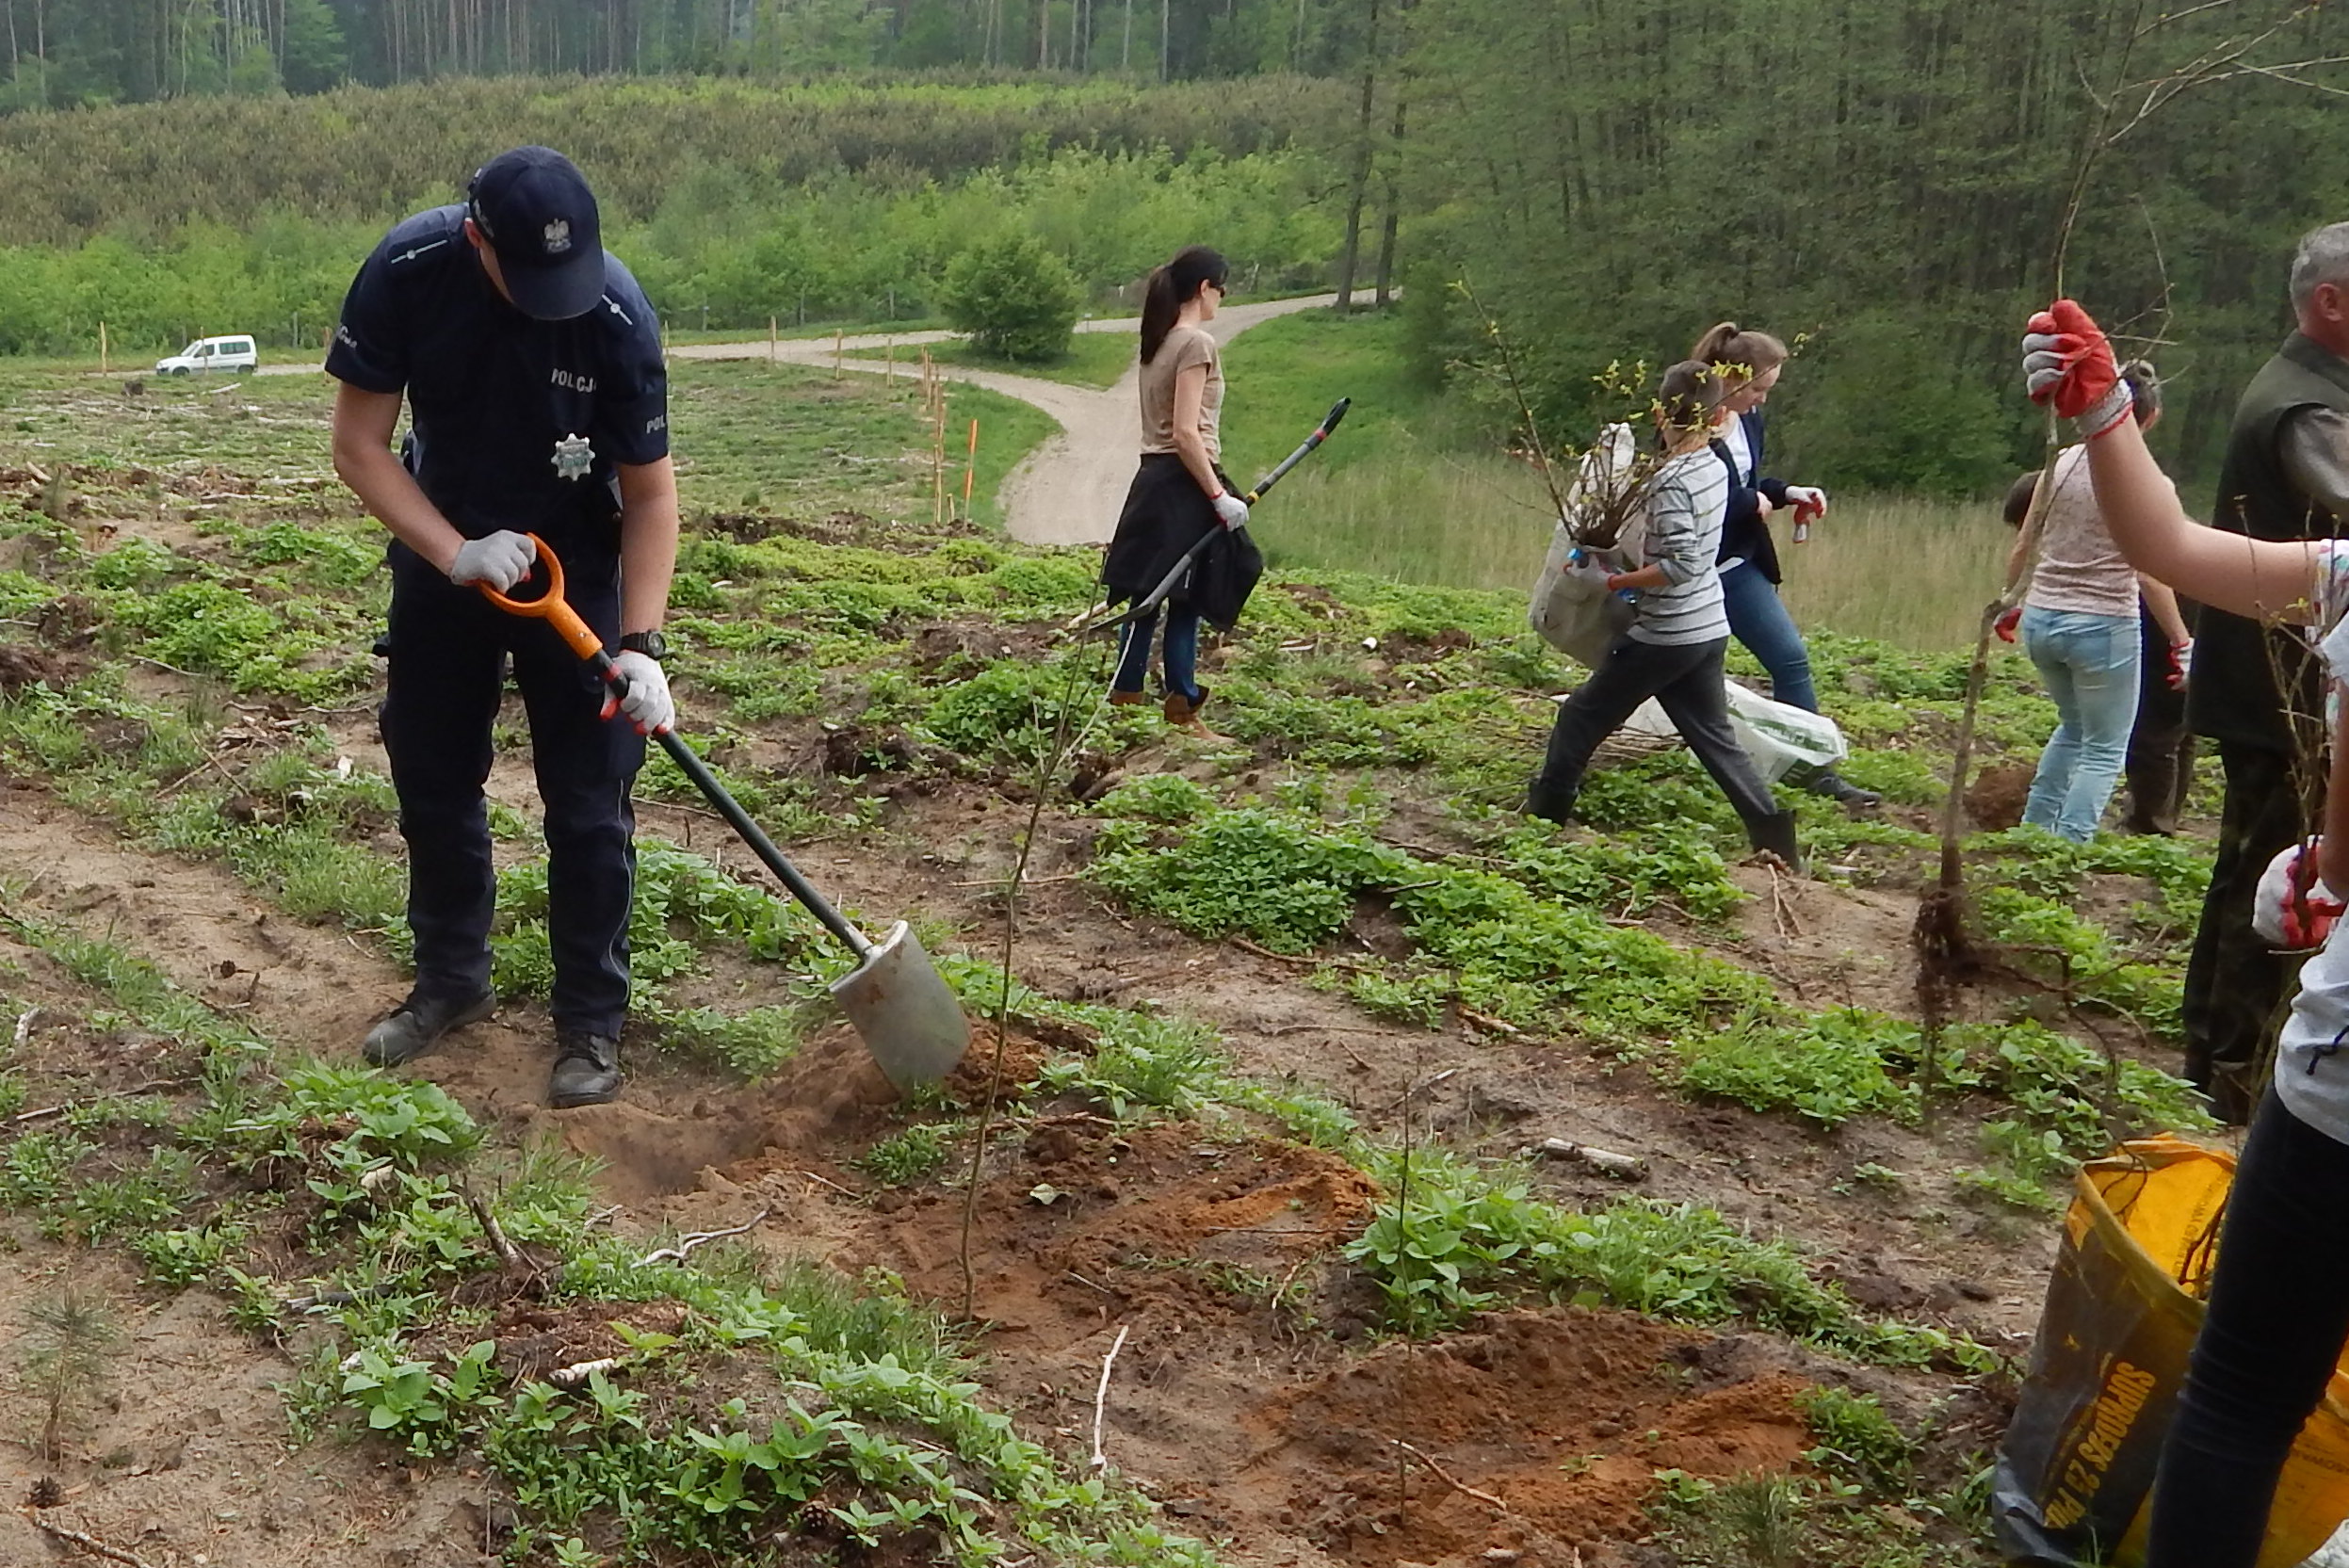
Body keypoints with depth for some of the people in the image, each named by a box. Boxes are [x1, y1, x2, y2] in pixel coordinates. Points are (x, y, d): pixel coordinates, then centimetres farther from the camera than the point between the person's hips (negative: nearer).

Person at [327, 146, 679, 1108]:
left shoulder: (617, 313, -27)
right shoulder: (406, 273, -23)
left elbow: (651, 490, -19)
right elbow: (359, 444, -15)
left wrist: (640, 645, -27)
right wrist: (458, 553, -28)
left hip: (577, 560, -2)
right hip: (443, 544, 3)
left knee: (589, 796, -4)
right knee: (431, 773, 11)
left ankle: (591, 1021, 9)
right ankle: (451, 981, 30)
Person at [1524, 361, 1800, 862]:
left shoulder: (1671, 481, -20)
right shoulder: (1715, 467, 4)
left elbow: (1682, 564, -25)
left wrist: (1611, 581, -18)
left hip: (1665, 635, -7)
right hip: (1710, 630, 7)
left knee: (1584, 713, 10)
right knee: (1714, 737, 13)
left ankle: (1546, 809, 20)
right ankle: (1771, 829, 5)